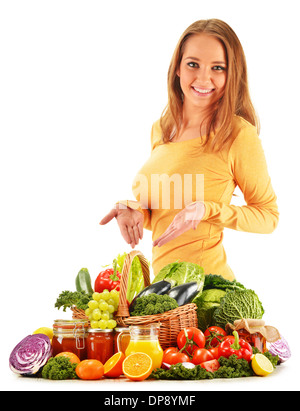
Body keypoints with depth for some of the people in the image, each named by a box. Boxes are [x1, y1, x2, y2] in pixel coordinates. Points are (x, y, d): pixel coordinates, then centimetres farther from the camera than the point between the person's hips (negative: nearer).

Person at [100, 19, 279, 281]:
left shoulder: (239, 135, -14)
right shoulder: (161, 129, 4)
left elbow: (268, 216, -6)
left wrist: (205, 210, -20)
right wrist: (133, 210, -6)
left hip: (206, 283, -5)